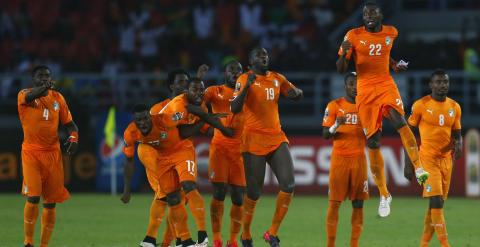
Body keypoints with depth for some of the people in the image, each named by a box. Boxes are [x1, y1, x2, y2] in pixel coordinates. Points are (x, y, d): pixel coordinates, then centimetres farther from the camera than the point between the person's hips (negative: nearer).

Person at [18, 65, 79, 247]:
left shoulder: (57, 98, 9)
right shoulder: (24, 95, -3)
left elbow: (69, 123, 12)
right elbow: (29, 97, -28)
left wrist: (73, 137, -9)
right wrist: (43, 88, -47)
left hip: (53, 153, 4)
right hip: (31, 153, -4)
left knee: (51, 202, 4)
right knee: (33, 197, -15)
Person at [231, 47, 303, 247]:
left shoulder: (277, 79, 11)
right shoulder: (244, 80, -5)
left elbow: (297, 95, 22)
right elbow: (234, 109, -15)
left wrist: (295, 92, -2)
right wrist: (246, 87, -28)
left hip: (277, 138, 5)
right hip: (254, 141, -5)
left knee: (289, 185, -11)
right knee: (254, 191, -3)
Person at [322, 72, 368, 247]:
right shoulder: (335, 106, 1)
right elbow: (325, 134, -2)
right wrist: (336, 126, -21)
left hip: (359, 159, 3)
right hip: (339, 158, -3)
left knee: (358, 203, 0)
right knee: (334, 202, -4)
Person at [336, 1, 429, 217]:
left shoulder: (391, 33, 6)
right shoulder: (354, 36, -2)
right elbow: (340, 70, -2)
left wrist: (395, 65, 9)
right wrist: (344, 53, -21)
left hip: (386, 85, 1)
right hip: (365, 91, -1)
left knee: (399, 121, -30)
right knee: (372, 143, 0)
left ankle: (418, 169, -34)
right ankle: (384, 195, 11)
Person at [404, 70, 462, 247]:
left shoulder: (455, 107, 7)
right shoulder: (421, 105, -6)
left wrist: (458, 145, -9)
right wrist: (408, 164, -3)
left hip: (446, 159, 5)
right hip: (428, 159, -5)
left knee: (437, 203, 7)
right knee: (436, 201, -15)